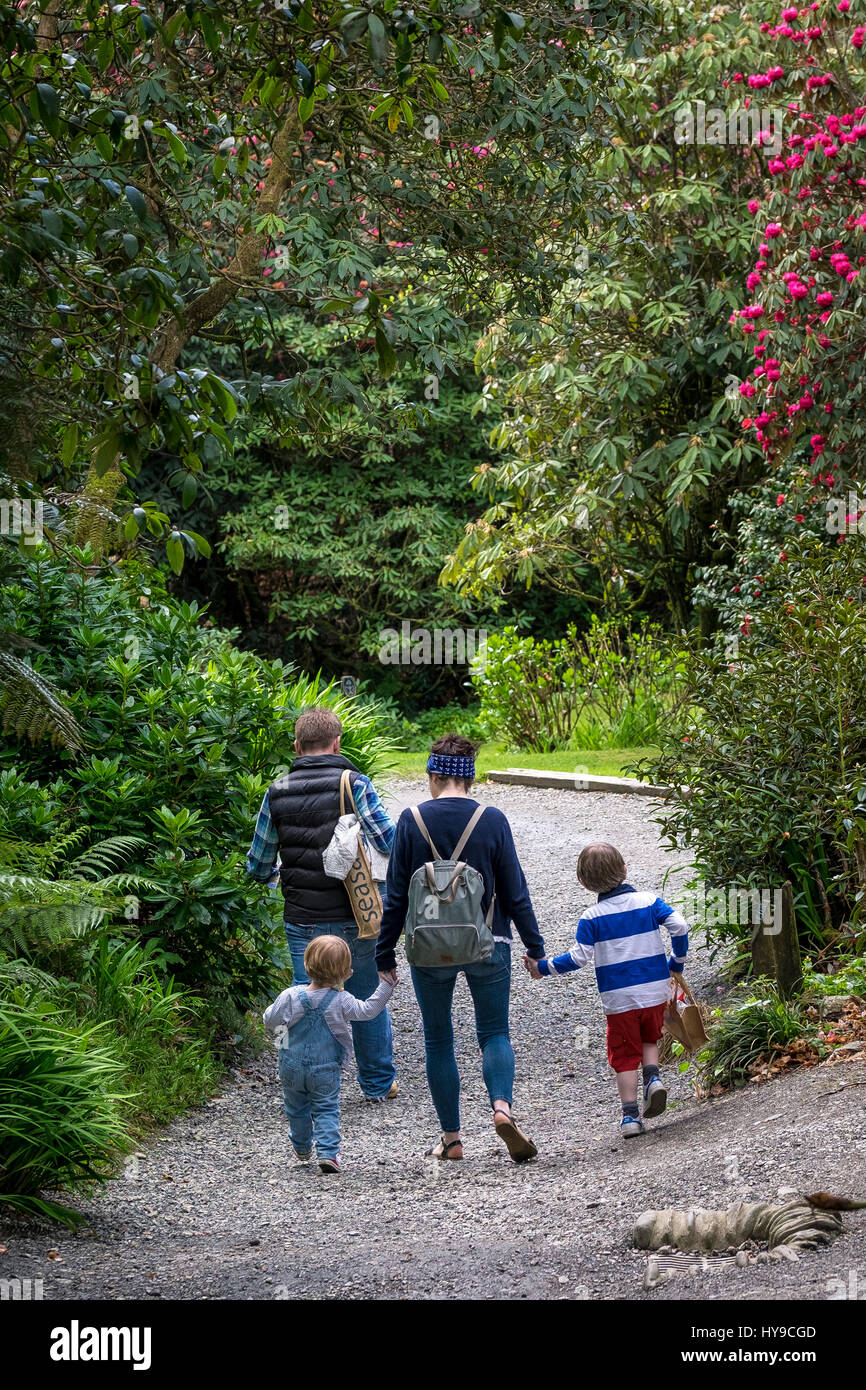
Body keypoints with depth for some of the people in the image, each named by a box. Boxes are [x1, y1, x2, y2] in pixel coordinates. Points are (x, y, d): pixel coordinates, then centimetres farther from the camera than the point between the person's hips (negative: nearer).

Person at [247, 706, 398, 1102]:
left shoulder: (277, 792, 1)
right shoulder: (353, 784, -8)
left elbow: (257, 866, 7)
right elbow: (390, 843, -14)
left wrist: (275, 875, 30)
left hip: (303, 921, 1)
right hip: (355, 917, -1)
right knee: (367, 999, 15)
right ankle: (378, 1082, 28)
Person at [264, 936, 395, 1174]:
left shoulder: (291, 996, -14)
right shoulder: (341, 1001, -16)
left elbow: (270, 1021, -7)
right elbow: (368, 1010, -7)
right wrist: (386, 985, 2)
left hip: (292, 1067, 2)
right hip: (326, 1070, -2)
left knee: (297, 1109, 20)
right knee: (326, 1110, 8)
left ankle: (302, 1149, 36)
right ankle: (328, 1152, -6)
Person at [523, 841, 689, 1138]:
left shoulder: (591, 918, -6)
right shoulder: (649, 901, 0)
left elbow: (579, 957, -10)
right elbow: (679, 927, -8)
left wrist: (543, 968, 2)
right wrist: (677, 962, 8)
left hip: (619, 998, -2)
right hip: (655, 991, 2)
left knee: (624, 1055, 7)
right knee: (649, 1039, 25)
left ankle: (630, 1116, 2)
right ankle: (653, 1078, -1)